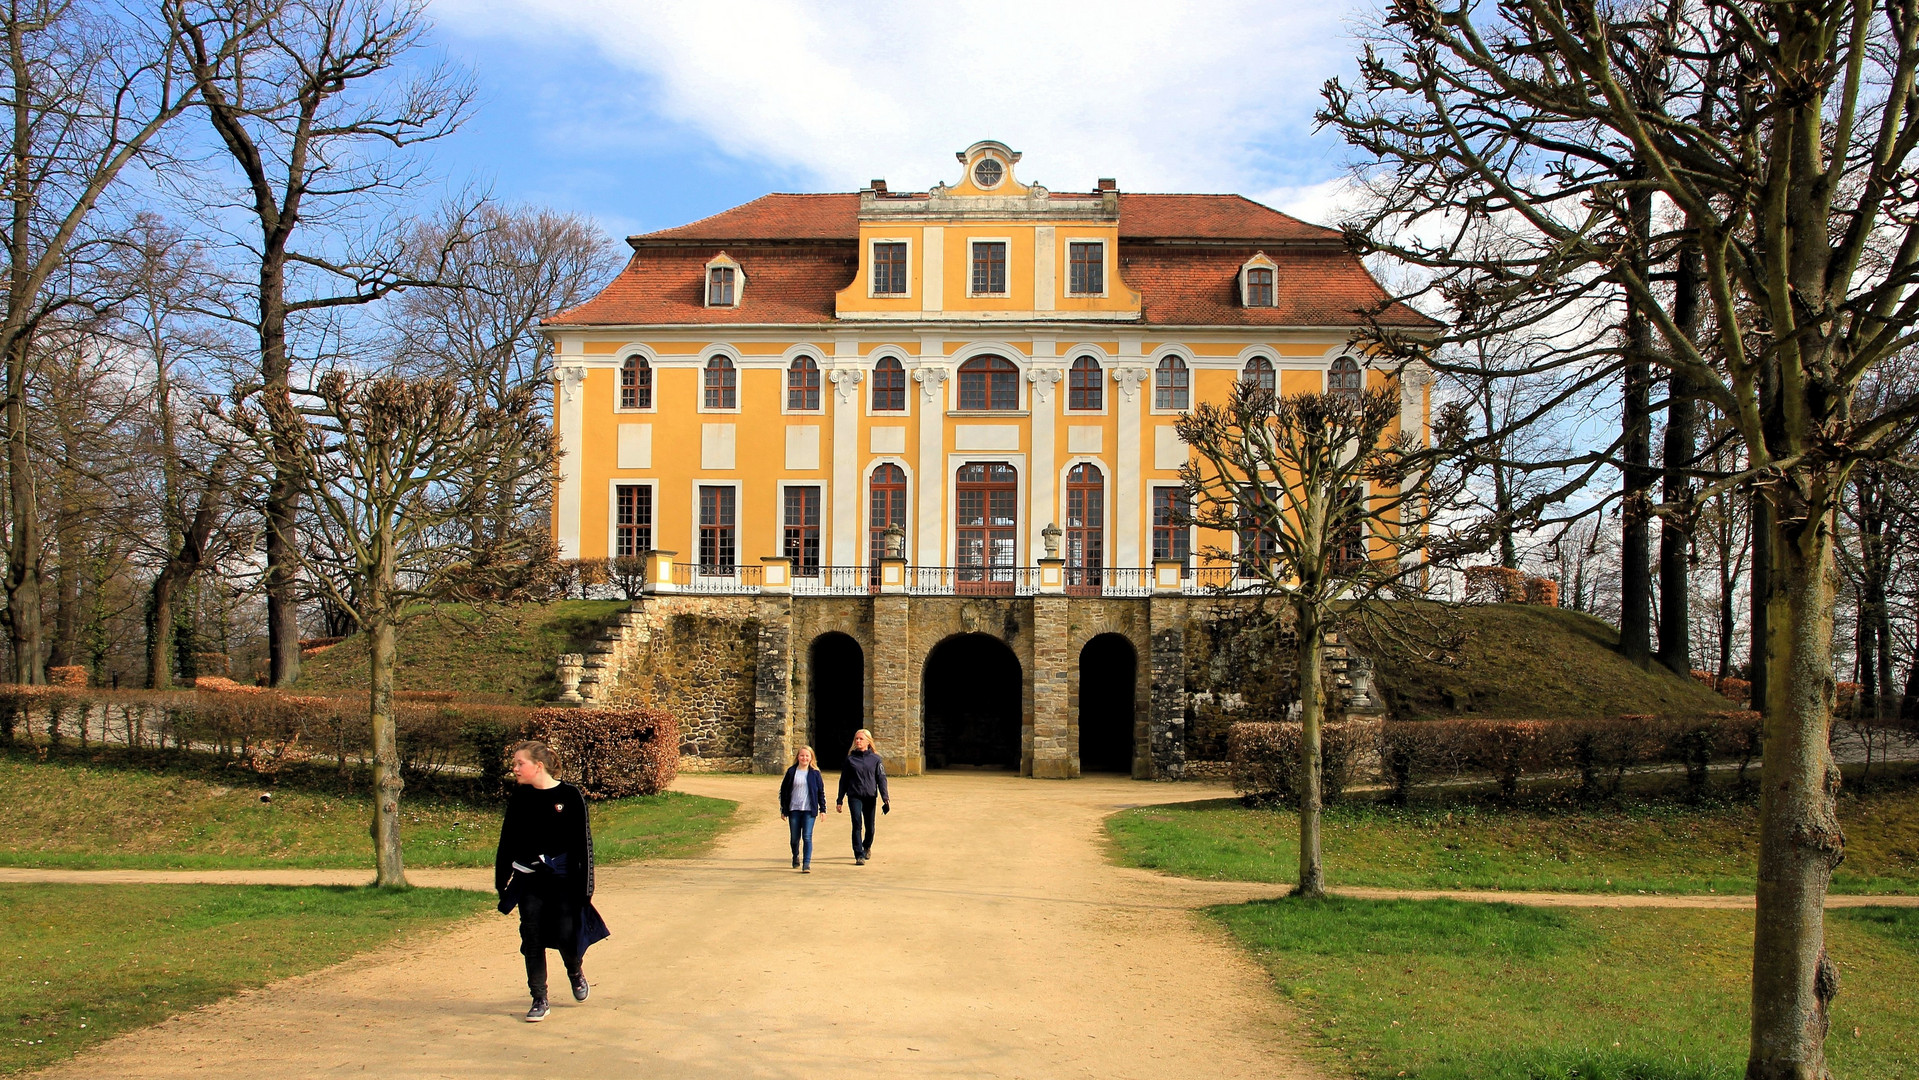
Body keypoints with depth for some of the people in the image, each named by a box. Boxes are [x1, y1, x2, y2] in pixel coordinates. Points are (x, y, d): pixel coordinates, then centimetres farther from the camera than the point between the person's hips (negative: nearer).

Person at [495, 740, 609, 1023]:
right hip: (528, 881, 3)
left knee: (566, 934, -3)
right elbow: (507, 839, 9)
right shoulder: (519, 797, 1)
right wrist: (501, 880, 9)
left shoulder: (569, 795, -9)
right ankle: (539, 1000, 13)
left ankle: (575, 971, 30)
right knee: (532, 940, 1)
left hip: (563, 879, -3)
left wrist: (585, 885, -7)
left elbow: (583, 841, -6)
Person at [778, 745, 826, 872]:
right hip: (793, 810, 1)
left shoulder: (815, 773, 3)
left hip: (809, 810, -1)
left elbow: (821, 791, 8)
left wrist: (822, 809, 4)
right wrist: (783, 810, 5)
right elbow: (783, 790, 7)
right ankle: (796, 857, 35)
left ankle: (807, 864, -9)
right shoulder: (791, 772, 3)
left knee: (807, 837, -10)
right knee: (794, 837, 9)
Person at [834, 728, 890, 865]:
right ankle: (859, 855, -11)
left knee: (870, 827, 9)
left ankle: (867, 847, 38)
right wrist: (840, 800, 7)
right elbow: (843, 780, 9)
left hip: (870, 797, 1)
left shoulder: (875, 758, 3)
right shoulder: (850, 759, 4)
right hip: (854, 797, -1)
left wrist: (885, 797, -11)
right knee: (857, 825, -14)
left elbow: (881, 778, 1)